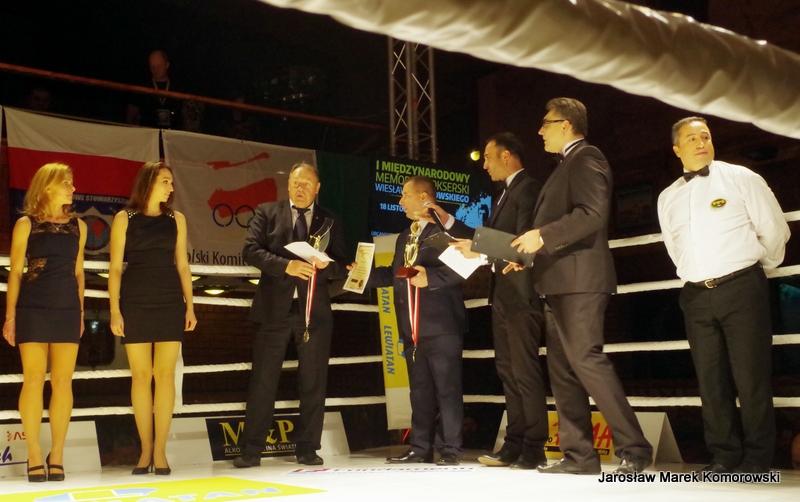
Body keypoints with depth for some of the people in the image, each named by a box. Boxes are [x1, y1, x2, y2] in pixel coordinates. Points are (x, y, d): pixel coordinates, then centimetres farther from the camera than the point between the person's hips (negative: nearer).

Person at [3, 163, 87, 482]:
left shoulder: (78, 225, 11)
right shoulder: (26, 224, 1)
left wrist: (81, 312, 12)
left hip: (67, 309, 3)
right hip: (33, 309, -3)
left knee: (63, 382, 2)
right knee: (33, 381, -2)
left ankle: (57, 454, 12)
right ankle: (35, 456, 7)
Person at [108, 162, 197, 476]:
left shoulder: (176, 219, 11)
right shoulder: (125, 218, 4)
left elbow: (182, 265, 11)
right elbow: (115, 268, 0)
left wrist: (190, 305, 4)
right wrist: (114, 310, -7)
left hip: (169, 303, 2)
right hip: (135, 304, -2)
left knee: (165, 375, -1)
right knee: (141, 376, 2)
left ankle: (160, 450, 5)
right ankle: (146, 449, 11)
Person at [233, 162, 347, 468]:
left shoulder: (330, 221, 12)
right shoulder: (267, 212, 8)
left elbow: (341, 268, 8)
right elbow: (250, 250, -4)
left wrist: (326, 265, -15)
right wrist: (286, 265, -18)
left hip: (315, 311, 2)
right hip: (274, 309, -1)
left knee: (313, 383, 5)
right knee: (263, 380, 1)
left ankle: (307, 449, 14)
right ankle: (252, 450, 9)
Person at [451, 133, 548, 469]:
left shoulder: (528, 189, -9)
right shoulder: (504, 195, 21)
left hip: (520, 293, -10)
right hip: (501, 294, 10)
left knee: (525, 371, -8)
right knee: (508, 371, 10)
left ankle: (534, 449, -3)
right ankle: (514, 445, 16)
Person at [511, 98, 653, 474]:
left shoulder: (585, 158, -6)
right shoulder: (569, 164, 24)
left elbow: (593, 214, -20)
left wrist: (543, 236, -21)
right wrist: (530, 251, 18)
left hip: (579, 279, -11)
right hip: (560, 283, 11)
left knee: (586, 360, -14)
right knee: (562, 369, 8)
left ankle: (633, 449, -8)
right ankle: (579, 455, 11)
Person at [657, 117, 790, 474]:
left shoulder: (741, 179, 0)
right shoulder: (668, 197, 12)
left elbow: (774, 230, 3)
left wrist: (760, 267, 13)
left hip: (741, 288, -4)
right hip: (696, 295, 4)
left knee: (751, 377, -3)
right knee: (711, 379, 6)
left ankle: (756, 459, 7)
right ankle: (724, 456, 14)